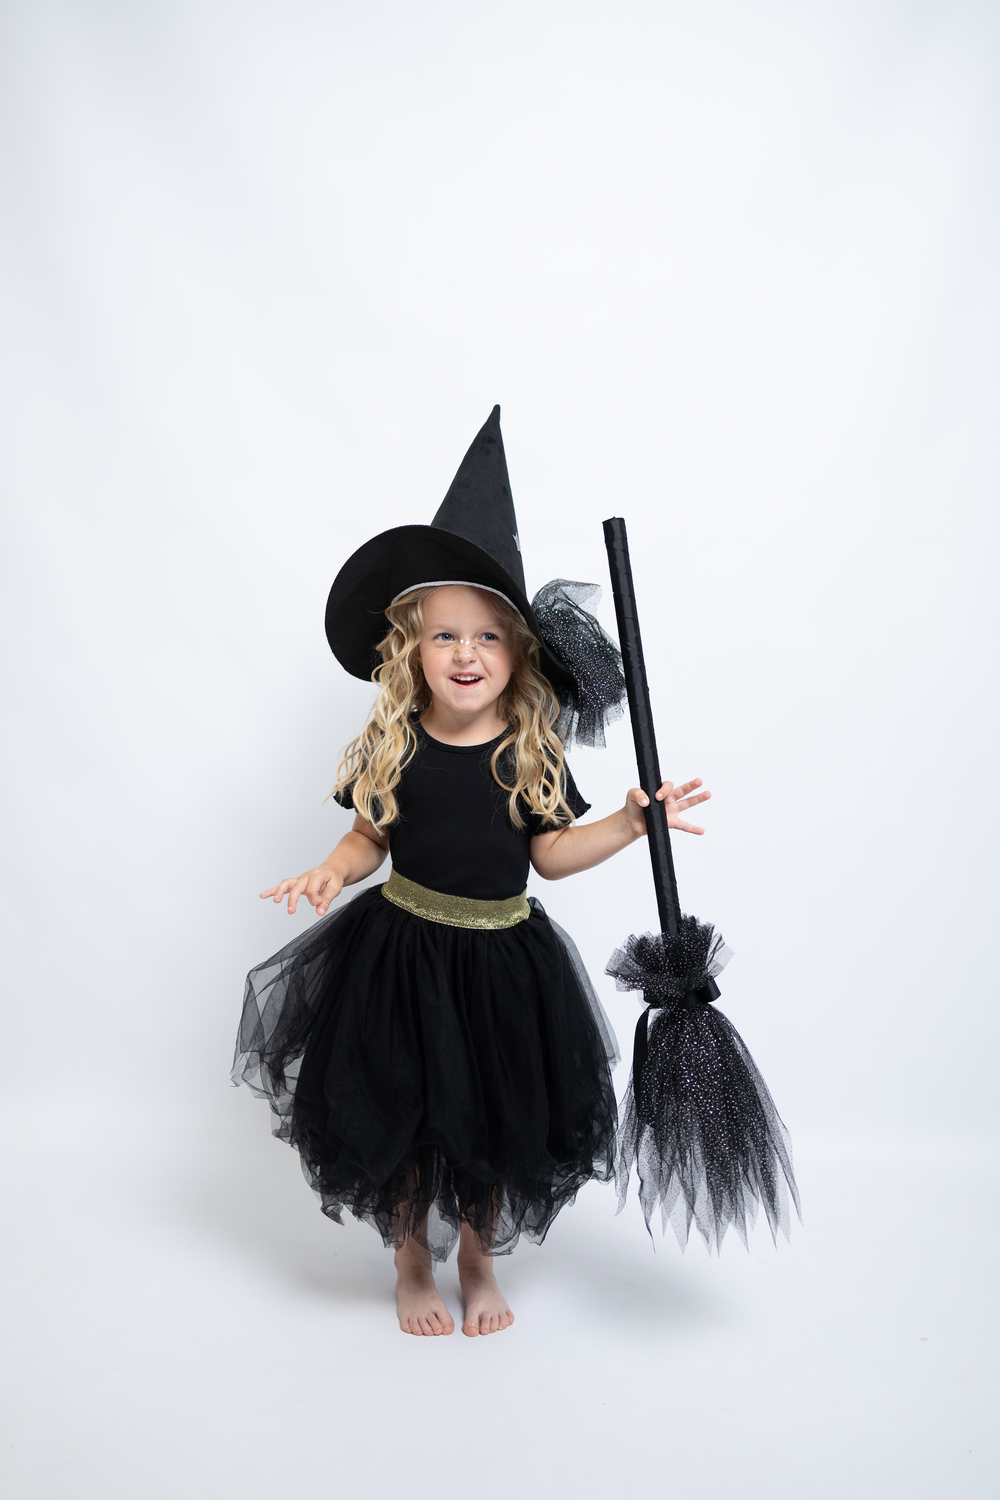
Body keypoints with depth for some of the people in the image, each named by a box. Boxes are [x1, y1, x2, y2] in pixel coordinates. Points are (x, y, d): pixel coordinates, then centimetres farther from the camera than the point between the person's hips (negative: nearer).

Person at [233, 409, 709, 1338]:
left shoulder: (530, 752, -6)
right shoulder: (392, 746, -7)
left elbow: (552, 854, 0)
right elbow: (369, 840, 3)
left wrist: (632, 823, -11)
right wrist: (330, 873, -17)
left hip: (503, 957, 1)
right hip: (402, 947, 0)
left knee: (495, 1120, 13)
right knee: (400, 1112, 10)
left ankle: (478, 1258, 41)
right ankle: (412, 1261, 37)